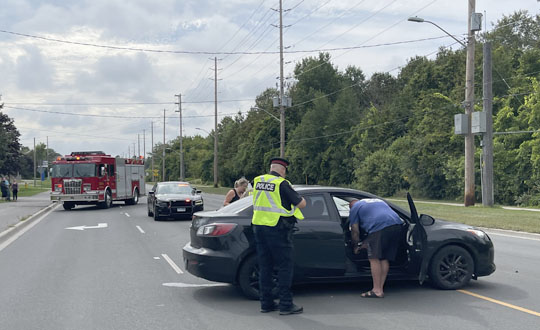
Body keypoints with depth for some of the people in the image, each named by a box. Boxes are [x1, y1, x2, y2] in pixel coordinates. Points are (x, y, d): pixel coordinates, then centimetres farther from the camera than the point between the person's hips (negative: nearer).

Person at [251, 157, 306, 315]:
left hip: (258, 227, 7)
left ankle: (266, 303, 16)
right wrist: (299, 198, 13)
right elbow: (301, 203, -8)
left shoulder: (257, 181, 8)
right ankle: (286, 304, 2)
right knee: (285, 266, 1)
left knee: (265, 266, 12)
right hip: (277, 229, -7)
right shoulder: (282, 184, -12)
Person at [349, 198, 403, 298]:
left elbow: (355, 231, 16)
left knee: (374, 259, -2)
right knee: (385, 259, 13)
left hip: (380, 226, -7)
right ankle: (380, 288, 14)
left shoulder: (355, 208, 18)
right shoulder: (378, 201, 39)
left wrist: (356, 246, 31)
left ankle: (377, 291, -3)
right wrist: (366, 243, 45)